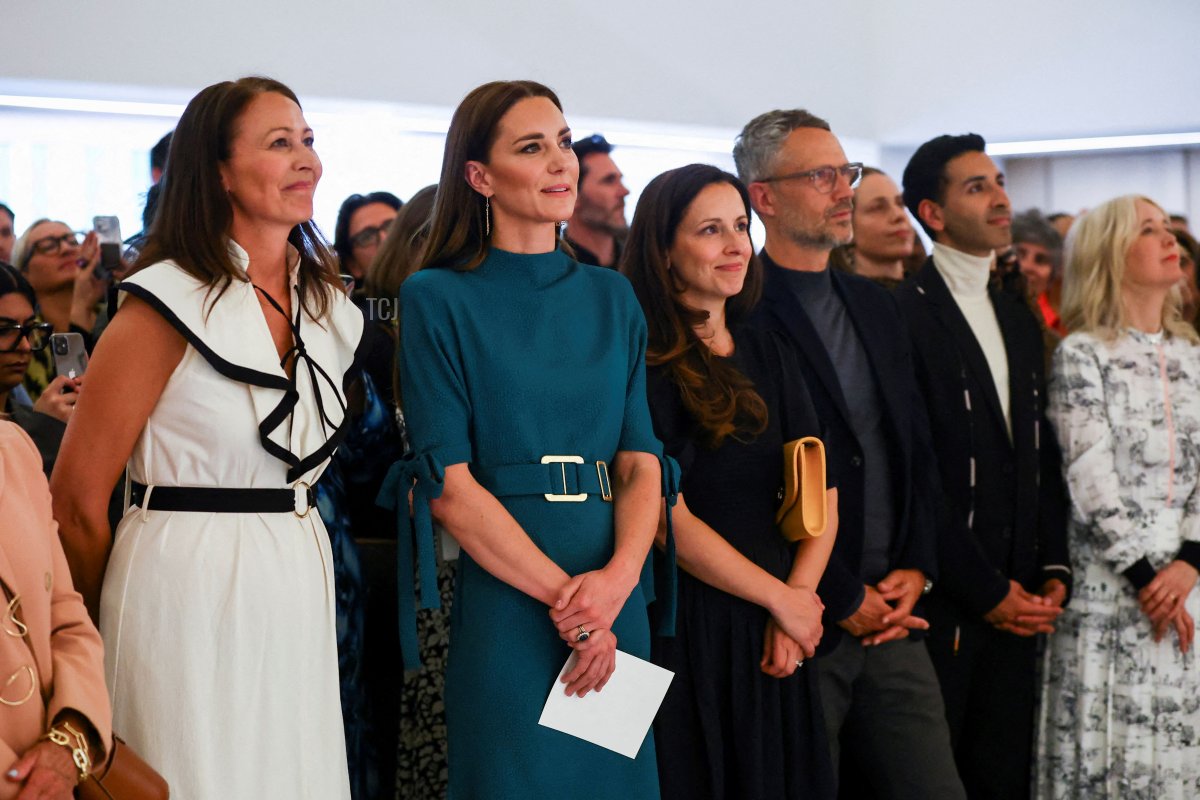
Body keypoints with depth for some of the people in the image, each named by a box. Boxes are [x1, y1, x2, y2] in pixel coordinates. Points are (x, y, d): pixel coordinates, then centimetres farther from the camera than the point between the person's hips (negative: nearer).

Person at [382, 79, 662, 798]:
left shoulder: (611, 297, 11)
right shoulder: (439, 300, -3)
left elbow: (642, 462, 5)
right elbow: (448, 484, -10)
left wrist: (617, 578, -13)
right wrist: (561, 595, -16)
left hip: (615, 604, 5)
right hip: (504, 599, -4)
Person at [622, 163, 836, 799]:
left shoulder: (769, 353, 10)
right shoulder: (642, 364, -10)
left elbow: (820, 492, 7)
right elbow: (668, 520, -15)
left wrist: (800, 596, -7)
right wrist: (780, 597, -9)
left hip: (774, 640, 6)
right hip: (685, 627, -6)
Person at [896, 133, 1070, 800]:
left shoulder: (1018, 319, 16)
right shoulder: (904, 312, -10)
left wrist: (1054, 571, 5)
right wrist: (985, 590, -13)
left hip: (1016, 604, 7)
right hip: (941, 606, -7)